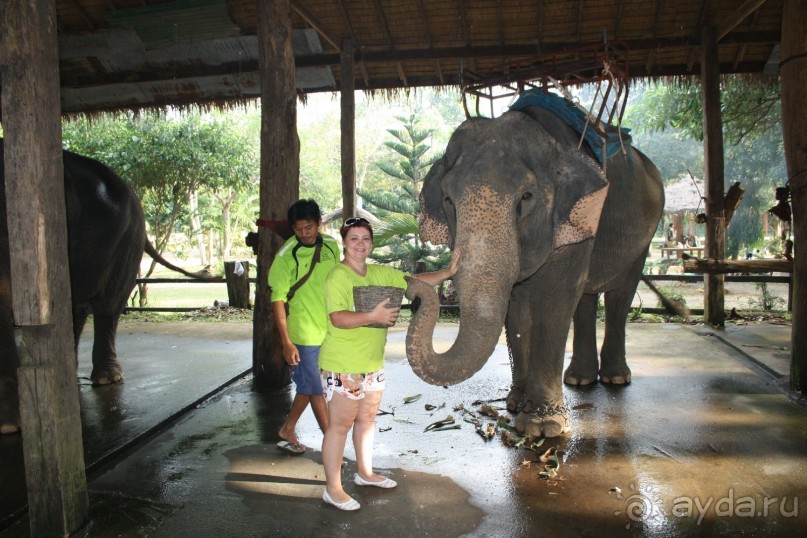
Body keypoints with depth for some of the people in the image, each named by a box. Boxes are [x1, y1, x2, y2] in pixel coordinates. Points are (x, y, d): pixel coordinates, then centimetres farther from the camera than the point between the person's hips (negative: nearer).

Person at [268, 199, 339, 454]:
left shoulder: (331, 245, 0)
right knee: (314, 388, 4)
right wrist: (286, 342, -16)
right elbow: (278, 299, -13)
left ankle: (288, 430, 35)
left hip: (329, 329, 6)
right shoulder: (286, 255, -15)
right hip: (303, 333, -5)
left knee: (308, 386, 17)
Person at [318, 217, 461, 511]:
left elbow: (415, 282, 12)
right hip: (342, 366, -8)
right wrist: (373, 316, -37)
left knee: (366, 418, 20)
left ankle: (365, 473, 38)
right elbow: (338, 318, -26)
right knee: (340, 425, 0)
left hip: (373, 363, 8)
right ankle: (332, 489, 13)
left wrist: (448, 271, 3)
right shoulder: (337, 277, -15)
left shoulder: (380, 273, 8)